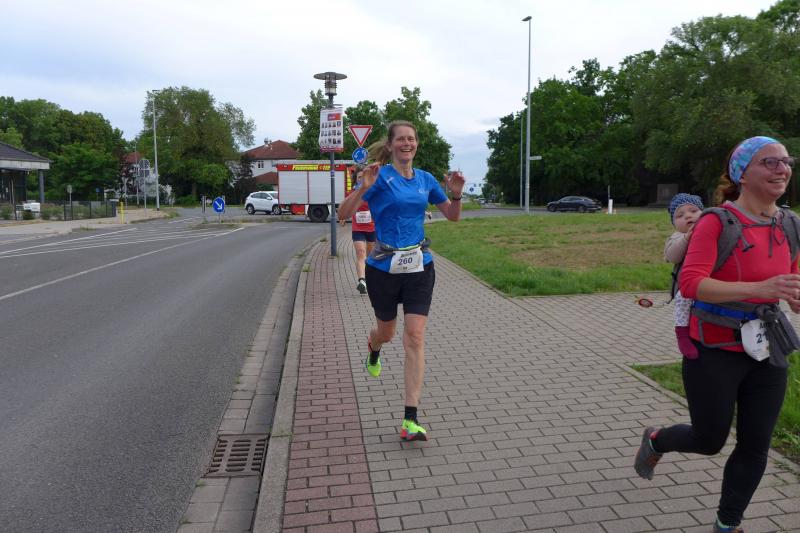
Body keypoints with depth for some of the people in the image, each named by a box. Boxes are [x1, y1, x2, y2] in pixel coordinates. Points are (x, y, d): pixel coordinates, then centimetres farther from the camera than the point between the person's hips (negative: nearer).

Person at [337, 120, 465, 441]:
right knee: (386, 331, 16)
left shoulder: (425, 179, 7)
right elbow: (343, 214, -14)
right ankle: (374, 349, 58)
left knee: (415, 337, -7)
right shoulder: (380, 176, -7)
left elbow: (453, 216, 16)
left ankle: (410, 420, -4)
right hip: (383, 267, -2)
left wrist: (456, 195, -3)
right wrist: (363, 187, -28)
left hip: (419, 267, 3)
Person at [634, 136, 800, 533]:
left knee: (755, 446, 11)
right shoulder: (717, 222, -17)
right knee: (710, 441, 9)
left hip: (766, 353, 6)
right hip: (715, 352, -6)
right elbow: (691, 283, -27)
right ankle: (655, 442, 42)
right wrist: (759, 288, -36)